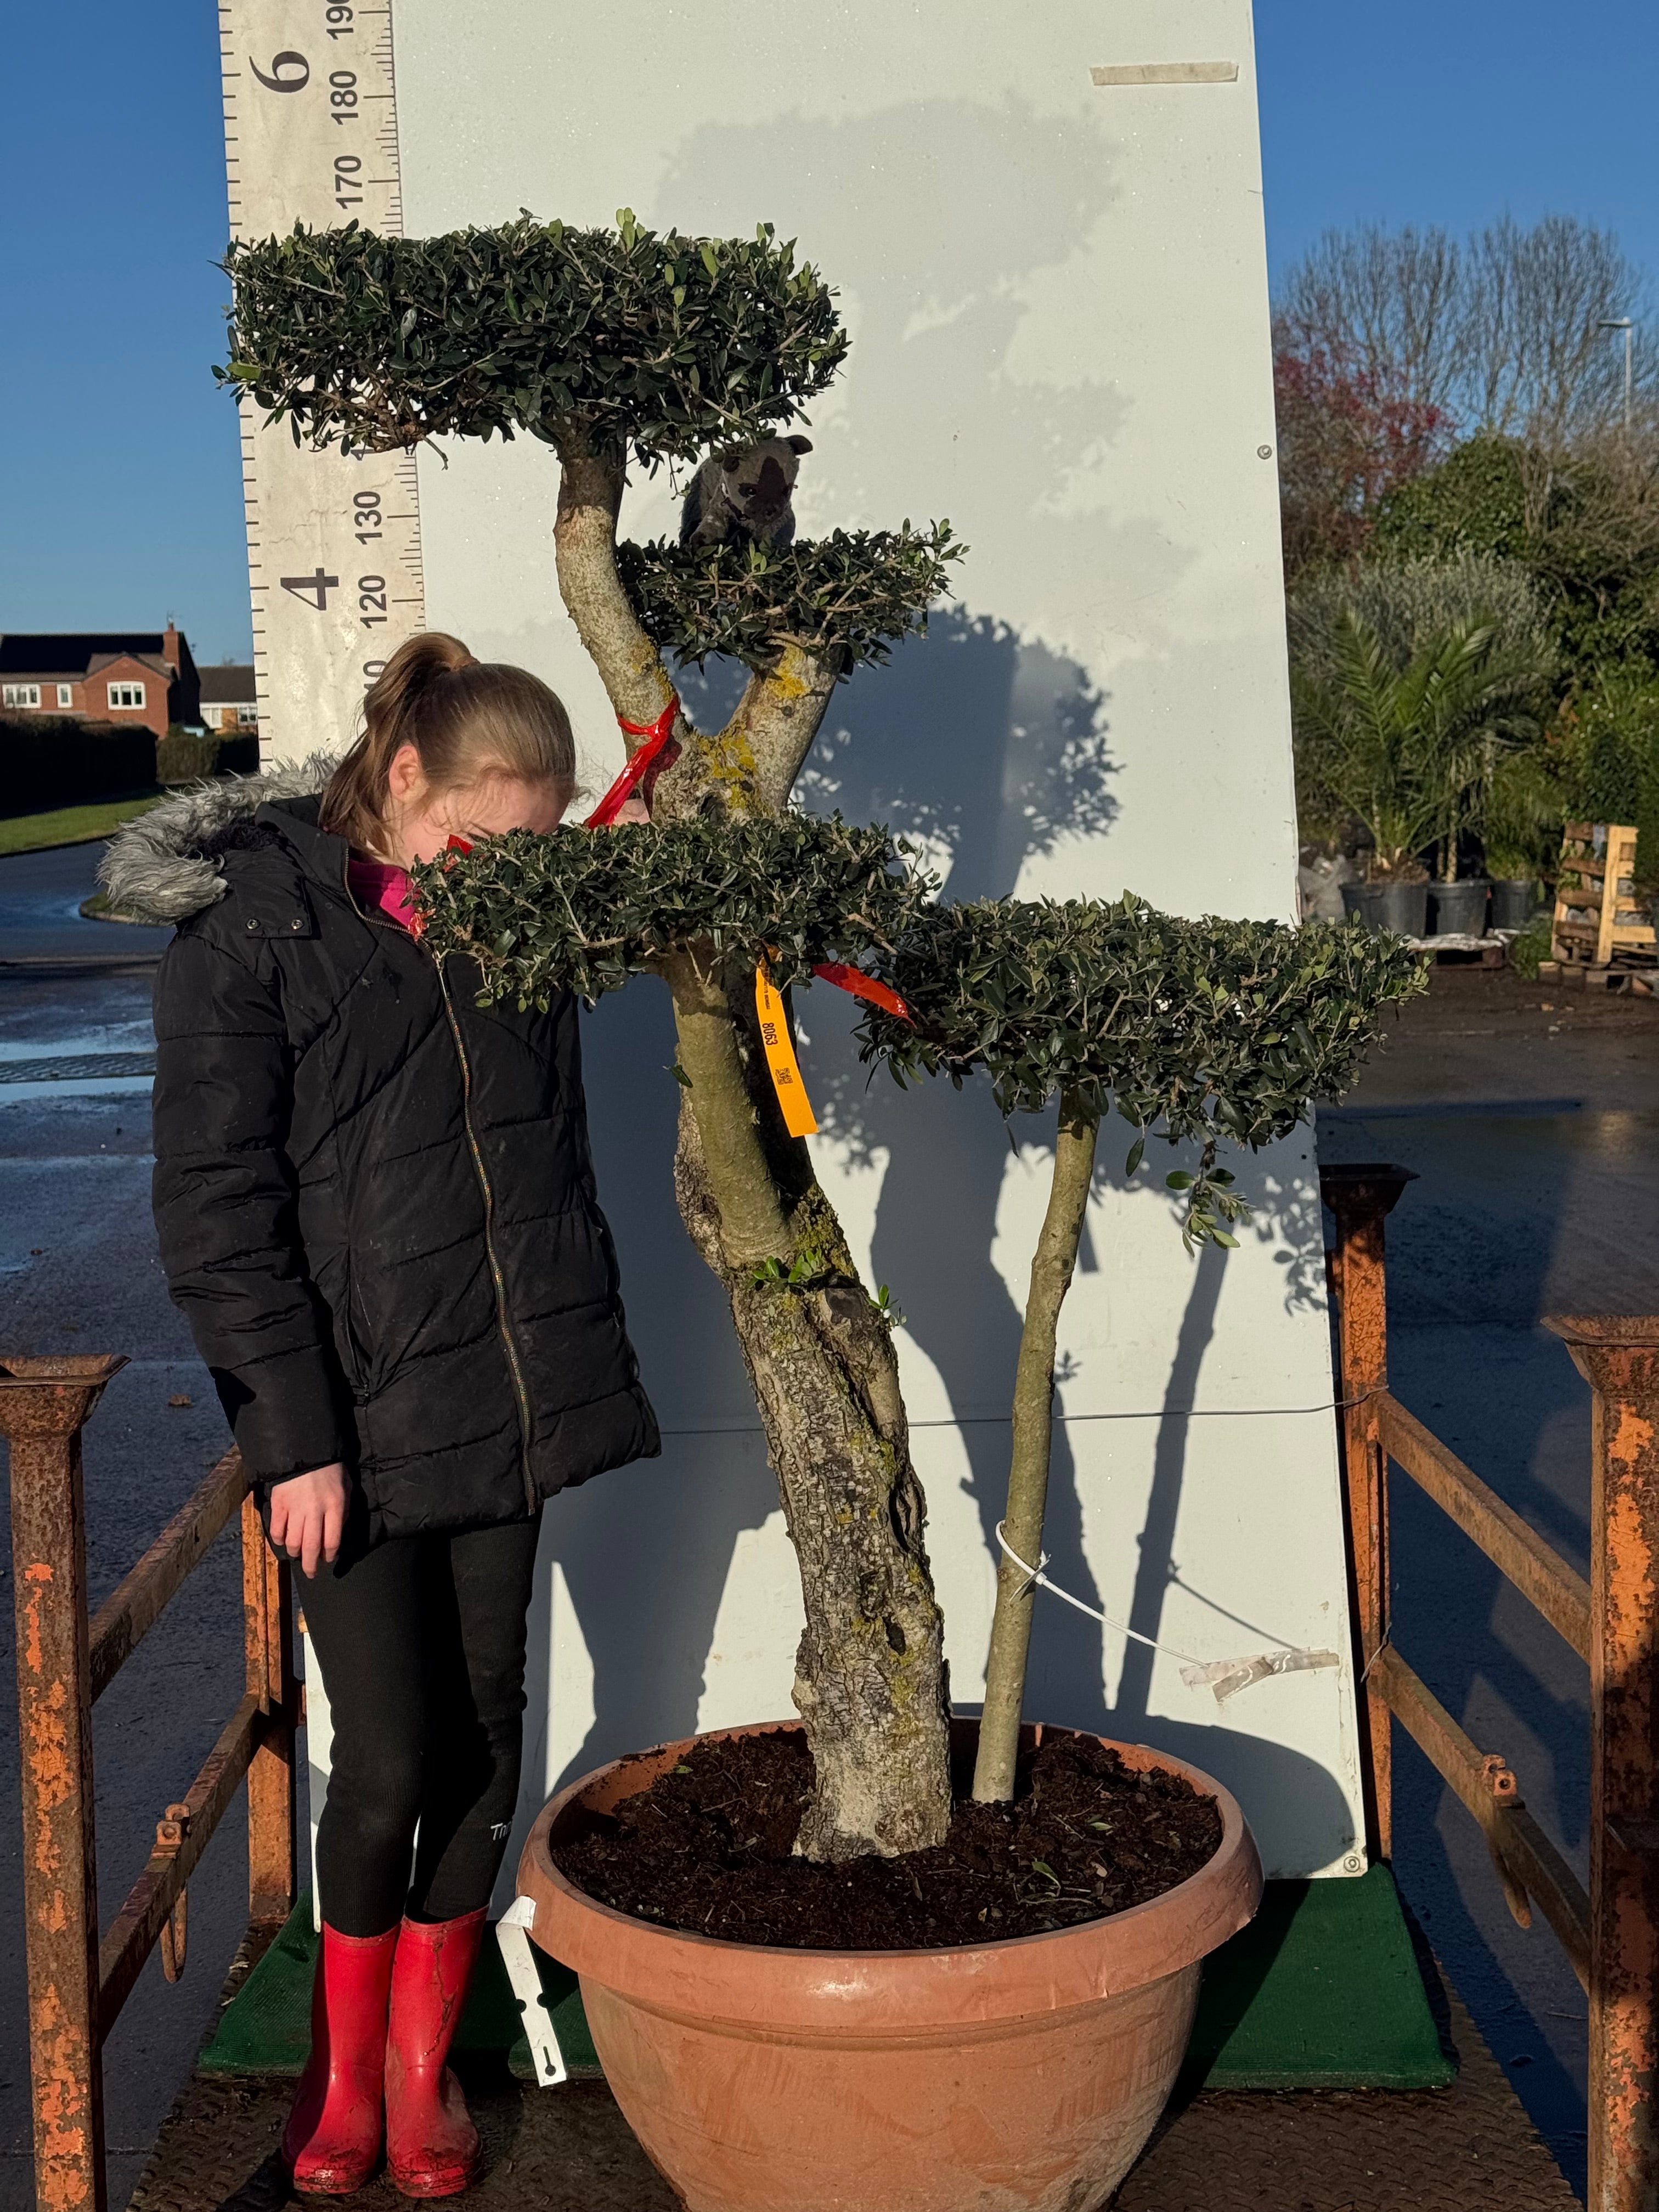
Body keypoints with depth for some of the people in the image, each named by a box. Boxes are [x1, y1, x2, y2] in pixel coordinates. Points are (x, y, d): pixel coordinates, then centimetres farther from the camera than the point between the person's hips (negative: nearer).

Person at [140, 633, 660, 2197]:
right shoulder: (247, 922, -8)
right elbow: (217, 1210, -10)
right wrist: (295, 1437, -13)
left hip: (509, 1404, 5)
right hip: (354, 1419, -5)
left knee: (485, 1732, 10)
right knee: (389, 1760, -2)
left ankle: (426, 2057, 31)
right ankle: (343, 2061, 26)